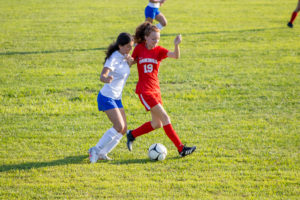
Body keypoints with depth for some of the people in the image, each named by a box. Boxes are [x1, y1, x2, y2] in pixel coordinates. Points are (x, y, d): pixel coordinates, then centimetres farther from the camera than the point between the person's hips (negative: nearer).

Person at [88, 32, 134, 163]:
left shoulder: (124, 57, 4)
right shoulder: (113, 59, -21)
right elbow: (102, 76, -35)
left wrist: (129, 61, 5)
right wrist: (106, 79, -59)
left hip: (117, 98, 9)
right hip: (107, 97, -9)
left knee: (123, 129, 1)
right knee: (119, 127, -19)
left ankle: (101, 153, 9)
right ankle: (96, 150, -8)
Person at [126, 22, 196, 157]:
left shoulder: (159, 50, 0)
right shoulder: (139, 48, -3)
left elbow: (176, 56, -17)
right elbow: (131, 61, 13)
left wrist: (176, 45, -37)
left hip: (155, 89, 5)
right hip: (144, 90, -5)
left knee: (157, 124, 11)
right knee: (165, 118, -10)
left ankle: (132, 134, 31)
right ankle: (181, 149, -9)